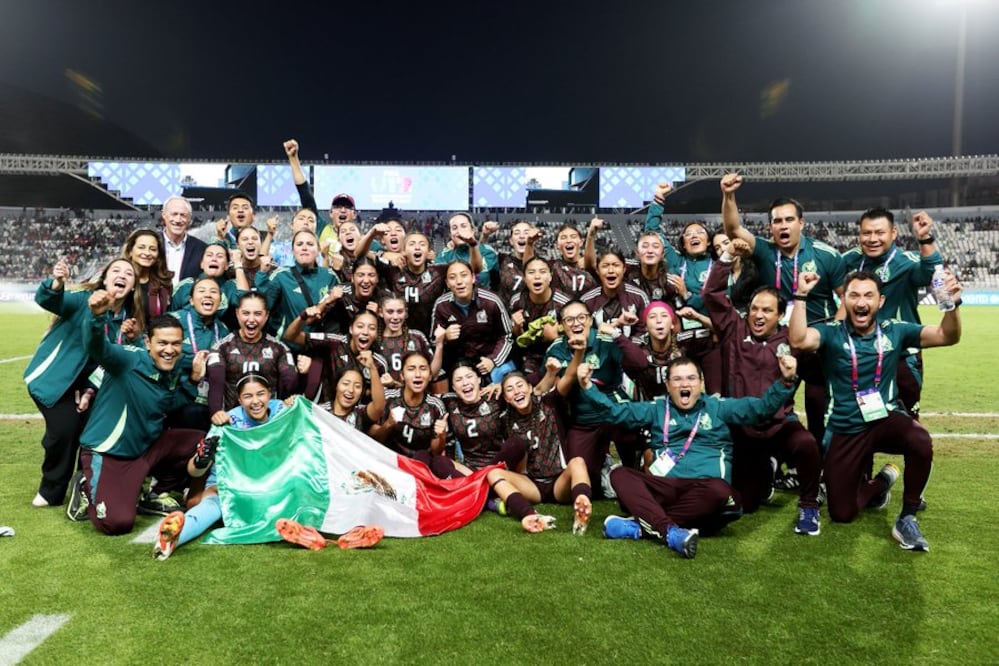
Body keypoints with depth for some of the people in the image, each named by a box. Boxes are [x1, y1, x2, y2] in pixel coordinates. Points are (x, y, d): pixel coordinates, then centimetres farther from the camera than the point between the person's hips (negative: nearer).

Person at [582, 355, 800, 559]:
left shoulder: (718, 407, 17)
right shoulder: (657, 409, 19)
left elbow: (762, 407, 10)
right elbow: (614, 411, 12)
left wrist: (786, 381, -6)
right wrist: (587, 387, -2)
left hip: (705, 489, -1)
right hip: (664, 488, 1)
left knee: (719, 490, -37)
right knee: (619, 474, -24)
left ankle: (641, 525, -33)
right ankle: (670, 532, -44)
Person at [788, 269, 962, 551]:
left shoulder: (894, 331, 0)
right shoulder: (831, 333, -9)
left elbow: (947, 336, -3)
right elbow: (799, 341, -29)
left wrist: (952, 304, -21)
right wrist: (801, 296, -34)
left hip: (887, 419, 1)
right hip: (846, 431, -1)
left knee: (921, 442, -37)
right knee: (842, 514, 0)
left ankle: (907, 517, -12)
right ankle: (880, 482, 34)